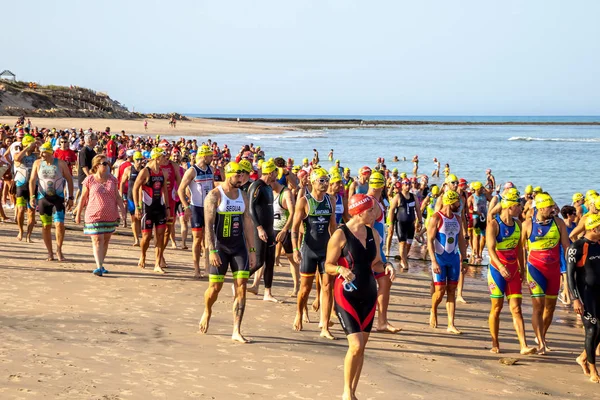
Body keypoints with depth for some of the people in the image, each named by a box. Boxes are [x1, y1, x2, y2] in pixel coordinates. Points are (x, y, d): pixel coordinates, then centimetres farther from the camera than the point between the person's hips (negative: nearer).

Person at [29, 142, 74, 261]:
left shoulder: (61, 164, -4)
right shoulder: (37, 163, 0)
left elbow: (69, 180, 3)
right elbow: (32, 180, -3)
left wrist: (70, 197, -1)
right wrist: (32, 196, -14)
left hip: (58, 198, -2)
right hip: (43, 198, 2)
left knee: (60, 224, -12)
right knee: (46, 226, 5)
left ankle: (59, 250, 6)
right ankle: (50, 253, 16)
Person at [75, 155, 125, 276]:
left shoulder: (112, 180, 7)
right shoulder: (89, 180, -2)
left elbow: (117, 197, 10)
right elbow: (83, 198, 4)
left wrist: (123, 211, 1)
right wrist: (78, 214, 6)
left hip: (110, 215, 3)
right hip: (94, 215, -3)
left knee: (106, 240, 9)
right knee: (97, 240, -10)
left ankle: (101, 264, 21)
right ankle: (99, 267, -15)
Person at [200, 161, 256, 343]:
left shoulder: (243, 196, 9)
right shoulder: (214, 195, -7)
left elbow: (248, 223, 12)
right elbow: (208, 224, -13)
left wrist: (252, 250, 9)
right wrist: (211, 250, -20)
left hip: (239, 247, 4)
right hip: (220, 247, -4)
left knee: (241, 287, -6)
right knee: (215, 287, 2)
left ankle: (236, 332, -4)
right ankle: (207, 312, 36)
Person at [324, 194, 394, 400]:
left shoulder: (373, 234, 7)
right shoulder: (341, 235, -11)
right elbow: (328, 266, -8)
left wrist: (385, 268, -5)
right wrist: (341, 269, -29)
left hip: (368, 295, 6)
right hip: (347, 295, -6)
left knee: (361, 348, 8)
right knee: (356, 345, -14)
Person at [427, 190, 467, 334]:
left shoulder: (456, 218, 9)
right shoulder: (436, 218, -10)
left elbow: (461, 240, 15)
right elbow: (430, 240, -13)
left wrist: (464, 259, 11)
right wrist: (433, 261, -20)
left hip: (454, 258, 5)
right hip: (440, 258, -5)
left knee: (452, 291, 3)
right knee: (440, 290, -4)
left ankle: (451, 325, 3)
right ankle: (433, 311, 27)